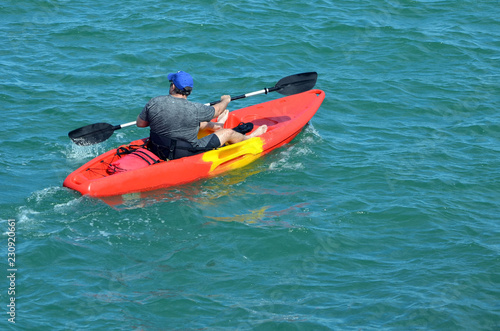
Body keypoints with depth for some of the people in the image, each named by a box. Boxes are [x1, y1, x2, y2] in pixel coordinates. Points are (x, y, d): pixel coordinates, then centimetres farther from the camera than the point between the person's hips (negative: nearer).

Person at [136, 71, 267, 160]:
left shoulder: (154, 103, -15)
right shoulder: (194, 109, -22)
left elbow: (140, 123, -1)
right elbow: (217, 110, -2)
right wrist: (225, 100, 21)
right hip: (186, 155, -5)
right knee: (228, 133, 14)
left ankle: (214, 126, 59)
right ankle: (247, 138, 45)